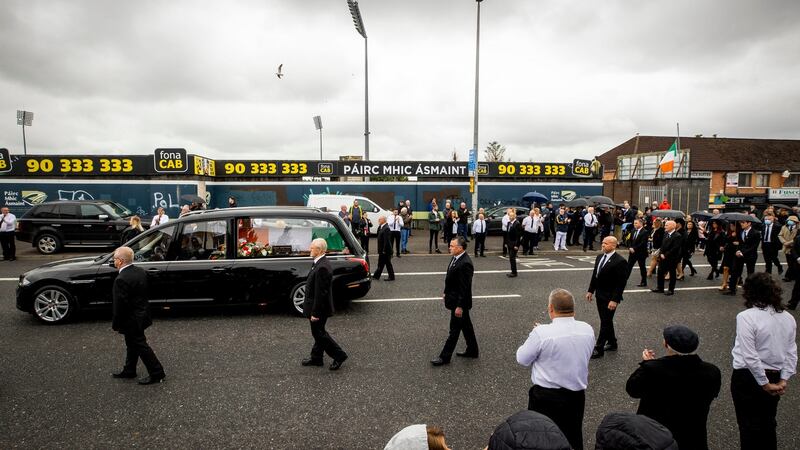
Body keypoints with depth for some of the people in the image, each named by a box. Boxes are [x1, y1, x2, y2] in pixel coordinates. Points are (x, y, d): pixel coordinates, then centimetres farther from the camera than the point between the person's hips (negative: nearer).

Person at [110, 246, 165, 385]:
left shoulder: (121, 280, -26)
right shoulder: (141, 271, 1)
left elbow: (119, 304, -23)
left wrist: (115, 324, -10)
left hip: (131, 319, -9)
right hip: (142, 314, 9)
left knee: (140, 345, 2)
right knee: (132, 344, 22)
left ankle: (157, 373, 10)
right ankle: (129, 371, 37)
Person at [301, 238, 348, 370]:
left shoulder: (322, 268, -28)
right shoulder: (319, 263, 5)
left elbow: (320, 293, -27)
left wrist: (315, 313, -22)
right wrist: (313, 311, 20)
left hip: (319, 308, -10)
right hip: (316, 307, 10)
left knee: (319, 333, 4)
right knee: (318, 333, 20)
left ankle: (339, 355, 15)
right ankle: (316, 358, 34)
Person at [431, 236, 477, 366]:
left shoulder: (465, 264, -27)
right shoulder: (455, 258, 2)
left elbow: (465, 288, -25)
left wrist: (459, 306, -22)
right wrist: (446, 293, 19)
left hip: (459, 302, -9)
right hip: (454, 299, 9)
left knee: (454, 329, 3)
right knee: (466, 326, 21)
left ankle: (445, 357, 14)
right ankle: (472, 350, 36)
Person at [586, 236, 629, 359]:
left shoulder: (620, 261, -18)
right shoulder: (599, 257, 6)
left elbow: (621, 283, -18)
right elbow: (594, 275, 13)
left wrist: (615, 300, -20)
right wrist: (590, 291, 11)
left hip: (610, 298, -8)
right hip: (600, 295, 8)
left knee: (605, 322, 0)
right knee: (606, 320, 19)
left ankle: (598, 349, 7)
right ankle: (612, 343, 35)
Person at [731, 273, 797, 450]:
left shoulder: (746, 317, -22)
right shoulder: (788, 318, -2)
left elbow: (749, 356, -22)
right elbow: (791, 353, 1)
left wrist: (765, 384, -11)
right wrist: (783, 380, 3)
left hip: (749, 377, -6)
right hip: (775, 377, 6)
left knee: (749, 425, 11)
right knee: (768, 423, 23)